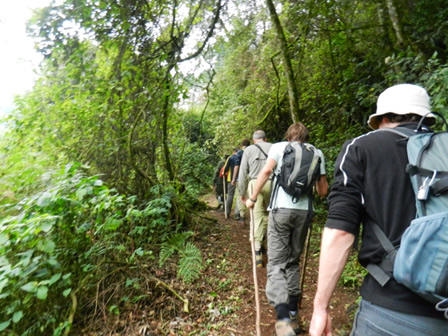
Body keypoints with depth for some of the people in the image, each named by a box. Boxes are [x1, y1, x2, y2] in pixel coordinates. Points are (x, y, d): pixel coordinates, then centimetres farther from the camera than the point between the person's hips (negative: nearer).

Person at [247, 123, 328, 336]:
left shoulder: (279, 147, 7)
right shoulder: (317, 153, 13)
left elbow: (267, 170, -10)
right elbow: (323, 191, 11)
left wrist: (253, 198, -2)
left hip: (281, 209, -3)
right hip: (304, 211, 3)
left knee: (276, 263, 3)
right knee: (293, 261, 18)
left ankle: (283, 318, -9)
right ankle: (293, 314, 27)